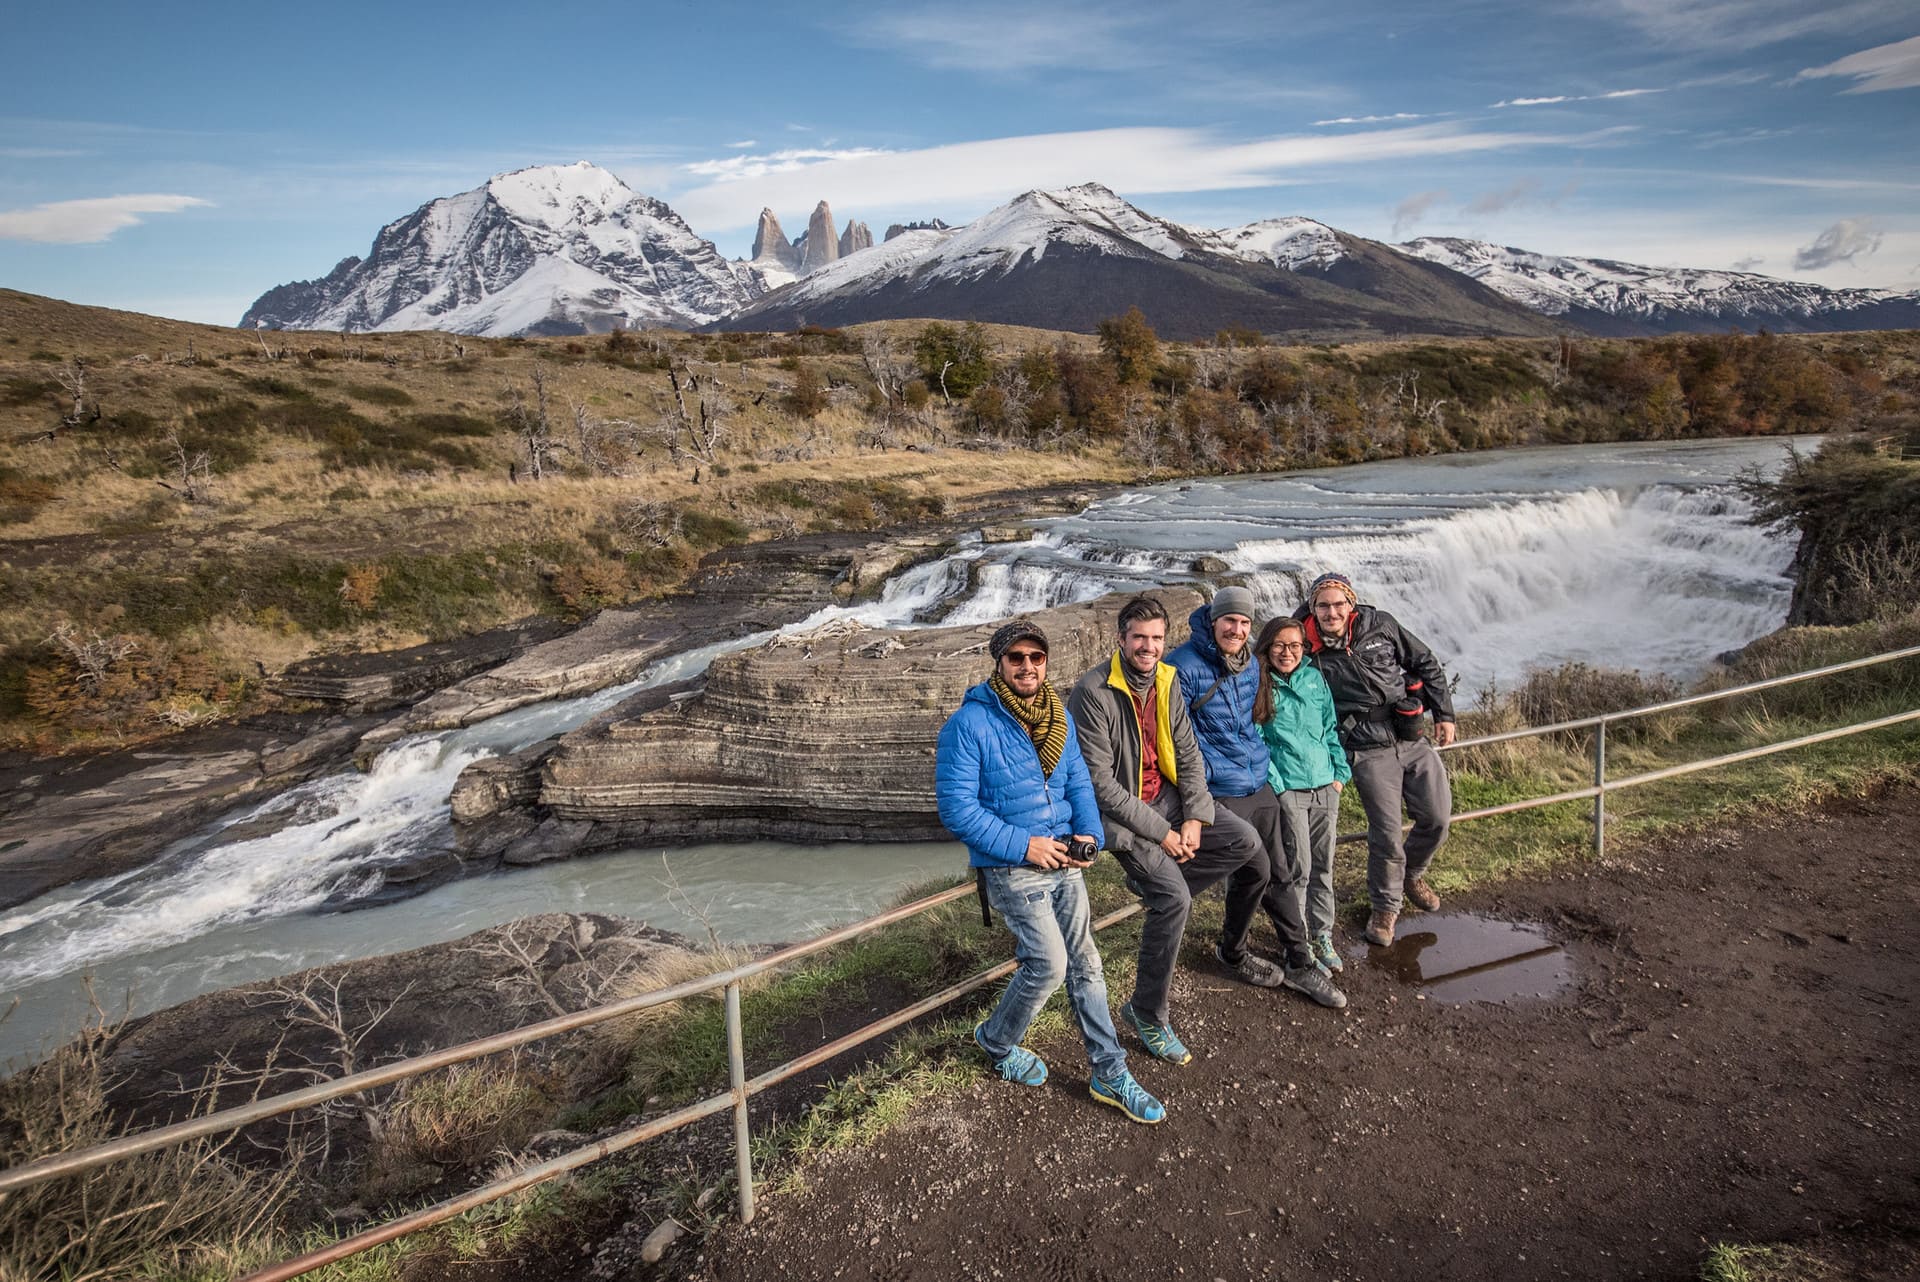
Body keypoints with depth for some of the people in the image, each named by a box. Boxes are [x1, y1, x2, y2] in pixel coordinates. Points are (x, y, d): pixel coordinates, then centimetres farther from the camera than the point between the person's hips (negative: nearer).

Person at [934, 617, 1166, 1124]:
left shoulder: (1060, 719, 6)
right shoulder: (969, 724, -15)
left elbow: (1079, 782, 11)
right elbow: (957, 807, -17)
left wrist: (1089, 834, -8)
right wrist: (1022, 845, -19)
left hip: (1064, 860, 7)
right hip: (1011, 868, -6)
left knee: (1085, 963, 9)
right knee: (1049, 962, -12)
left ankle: (1110, 1073, 22)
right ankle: (997, 1042, 17)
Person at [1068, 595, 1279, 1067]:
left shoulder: (1167, 681, 2)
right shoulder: (1093, 693, -20)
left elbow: (1188, 754, 6)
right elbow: (1099, 783, -21)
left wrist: (1195, 819, -7)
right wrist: (1160, 833, -18)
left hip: (1167, 799, 7)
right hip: (1120, 813, -7)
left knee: (1250, 846, -2)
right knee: (1174, 899, -23)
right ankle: (1147, 1014, -3)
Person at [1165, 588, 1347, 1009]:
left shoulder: (1250, 663, 9)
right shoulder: (1184, 666, -15)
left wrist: (1261, 756, 16)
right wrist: (1203, 774, -13)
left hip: (1260, 784, 7)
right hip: (1220, 792, -7)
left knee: (1281, 873, 11)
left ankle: (1299, 963, 23)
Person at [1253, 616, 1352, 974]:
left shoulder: (1315, 679, 8)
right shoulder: (1259, 686, -5)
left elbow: (1331, 729, 14)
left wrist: (1340, 771, 8)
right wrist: (1274, 784, -12)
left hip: (1325, 786, 5)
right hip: (1288, 789, -5)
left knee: (1323, 866, 11)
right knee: (1299, 867, -2)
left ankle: (1323, 936, 24)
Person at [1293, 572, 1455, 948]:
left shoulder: (1380, 625, -2)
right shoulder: (1309, 651, -9)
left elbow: (1426, 664, 8)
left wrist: (1444, 713, 6)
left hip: (1413, 739, 4)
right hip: (1369, 752, -3)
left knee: (1437, 817, 9)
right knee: (1386, 833, -2)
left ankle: (1412, 873, 39)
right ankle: (1386, 906, 21)